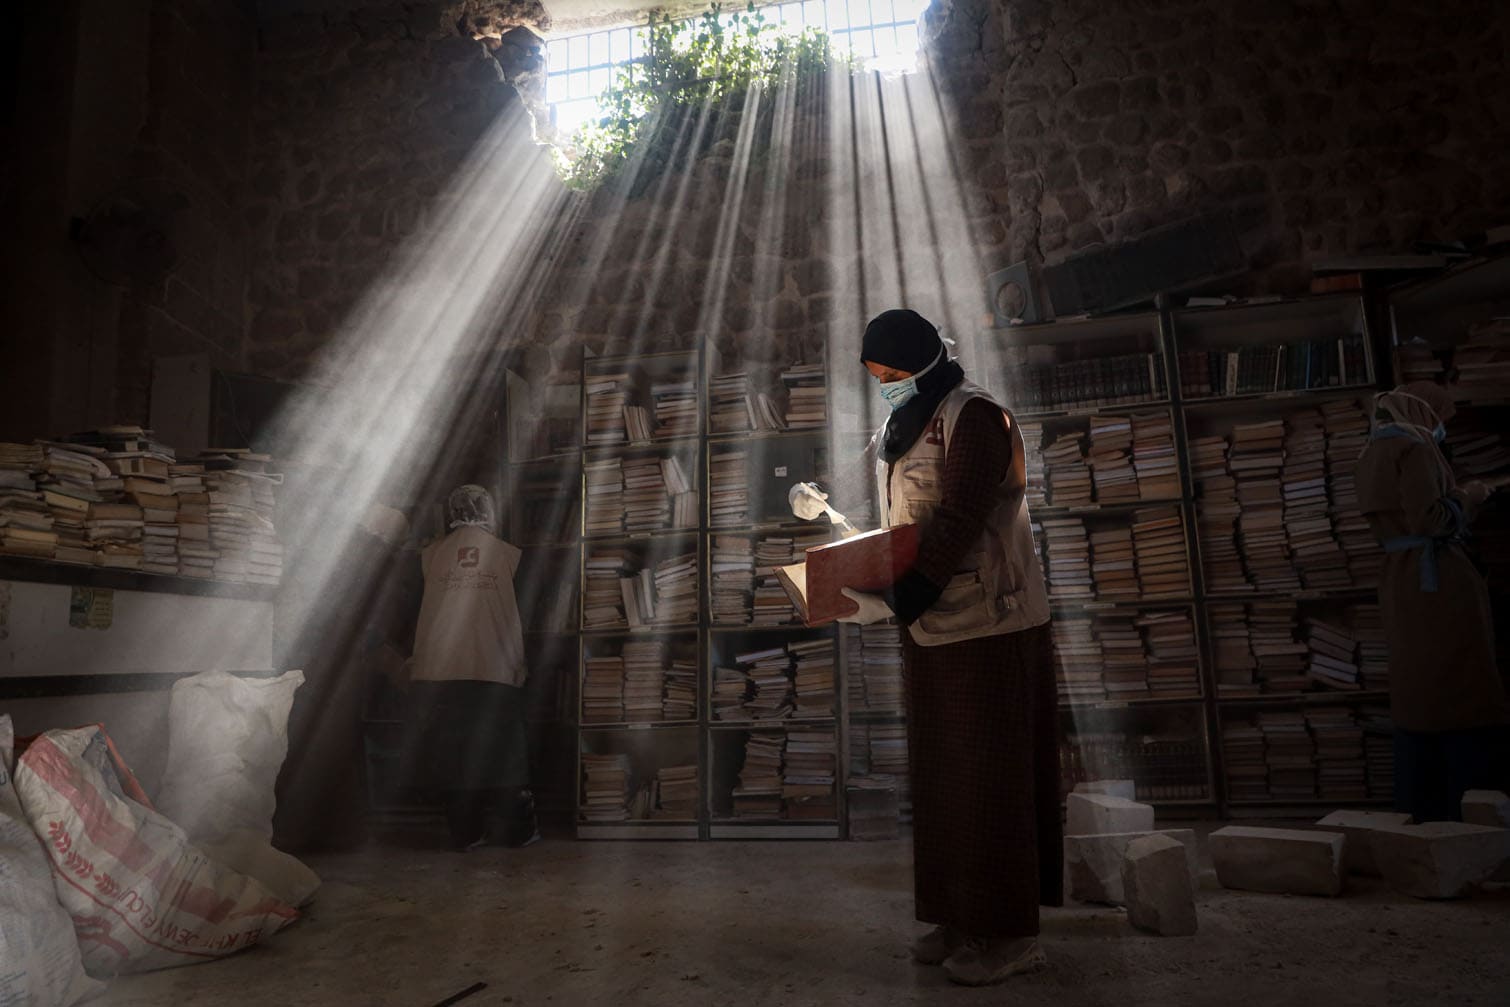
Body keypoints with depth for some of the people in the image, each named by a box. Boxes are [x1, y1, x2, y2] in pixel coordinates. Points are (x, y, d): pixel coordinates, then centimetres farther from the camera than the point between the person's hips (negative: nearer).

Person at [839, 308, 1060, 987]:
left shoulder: (972, 416, -12)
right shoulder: (899, 429, 16)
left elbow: (957, 520, -22)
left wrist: (898, 598, -26)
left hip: (988, 624, -9)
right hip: (931, 625, 9)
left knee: (989, 778, -1)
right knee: (940, 776, 13)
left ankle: (1010, 935, 12)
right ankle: (959, 919, 26)